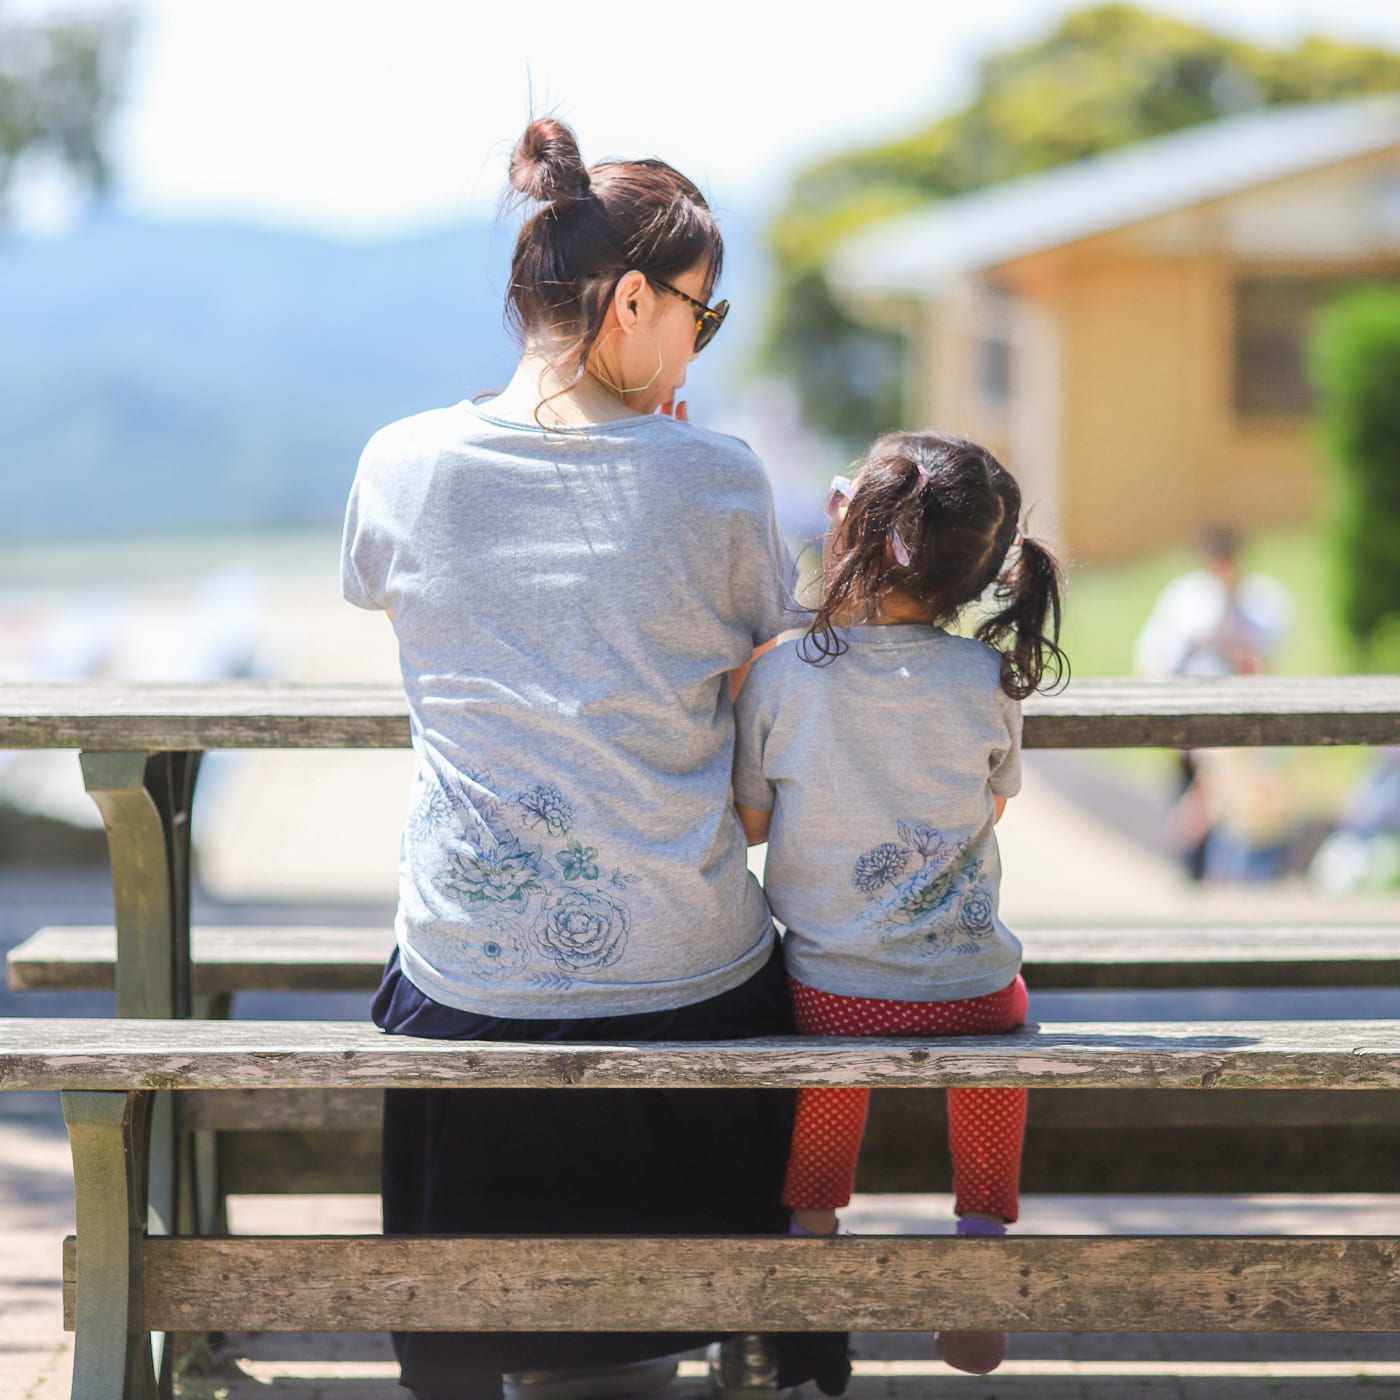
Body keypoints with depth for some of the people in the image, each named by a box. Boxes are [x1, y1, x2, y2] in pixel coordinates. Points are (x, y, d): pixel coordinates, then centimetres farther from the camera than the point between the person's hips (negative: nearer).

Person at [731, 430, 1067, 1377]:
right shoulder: (990, 680, -12)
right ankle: (983, 1235, 31)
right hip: (968, 999, 0)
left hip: (826, 1003, 0)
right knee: (1001, 1007, 32)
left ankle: (813, 1221, 39)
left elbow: (750, 824, -2)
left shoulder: (779, 677, -15)